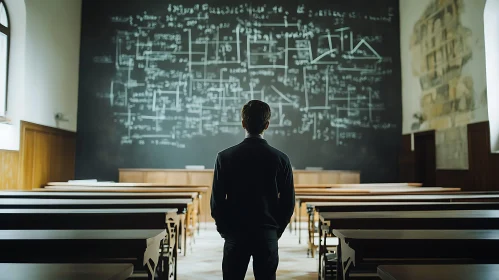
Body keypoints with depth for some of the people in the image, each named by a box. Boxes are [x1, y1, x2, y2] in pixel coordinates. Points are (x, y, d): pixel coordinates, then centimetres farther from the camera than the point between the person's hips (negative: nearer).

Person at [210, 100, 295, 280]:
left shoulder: (225, 157, -8)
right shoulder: (280, 159, -6)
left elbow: (217, 200, -5)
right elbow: (288, 202, -2)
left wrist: (225, 230, 8)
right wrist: (276, 230, 12)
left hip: (235, 235, 0)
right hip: (268, 235, 1)